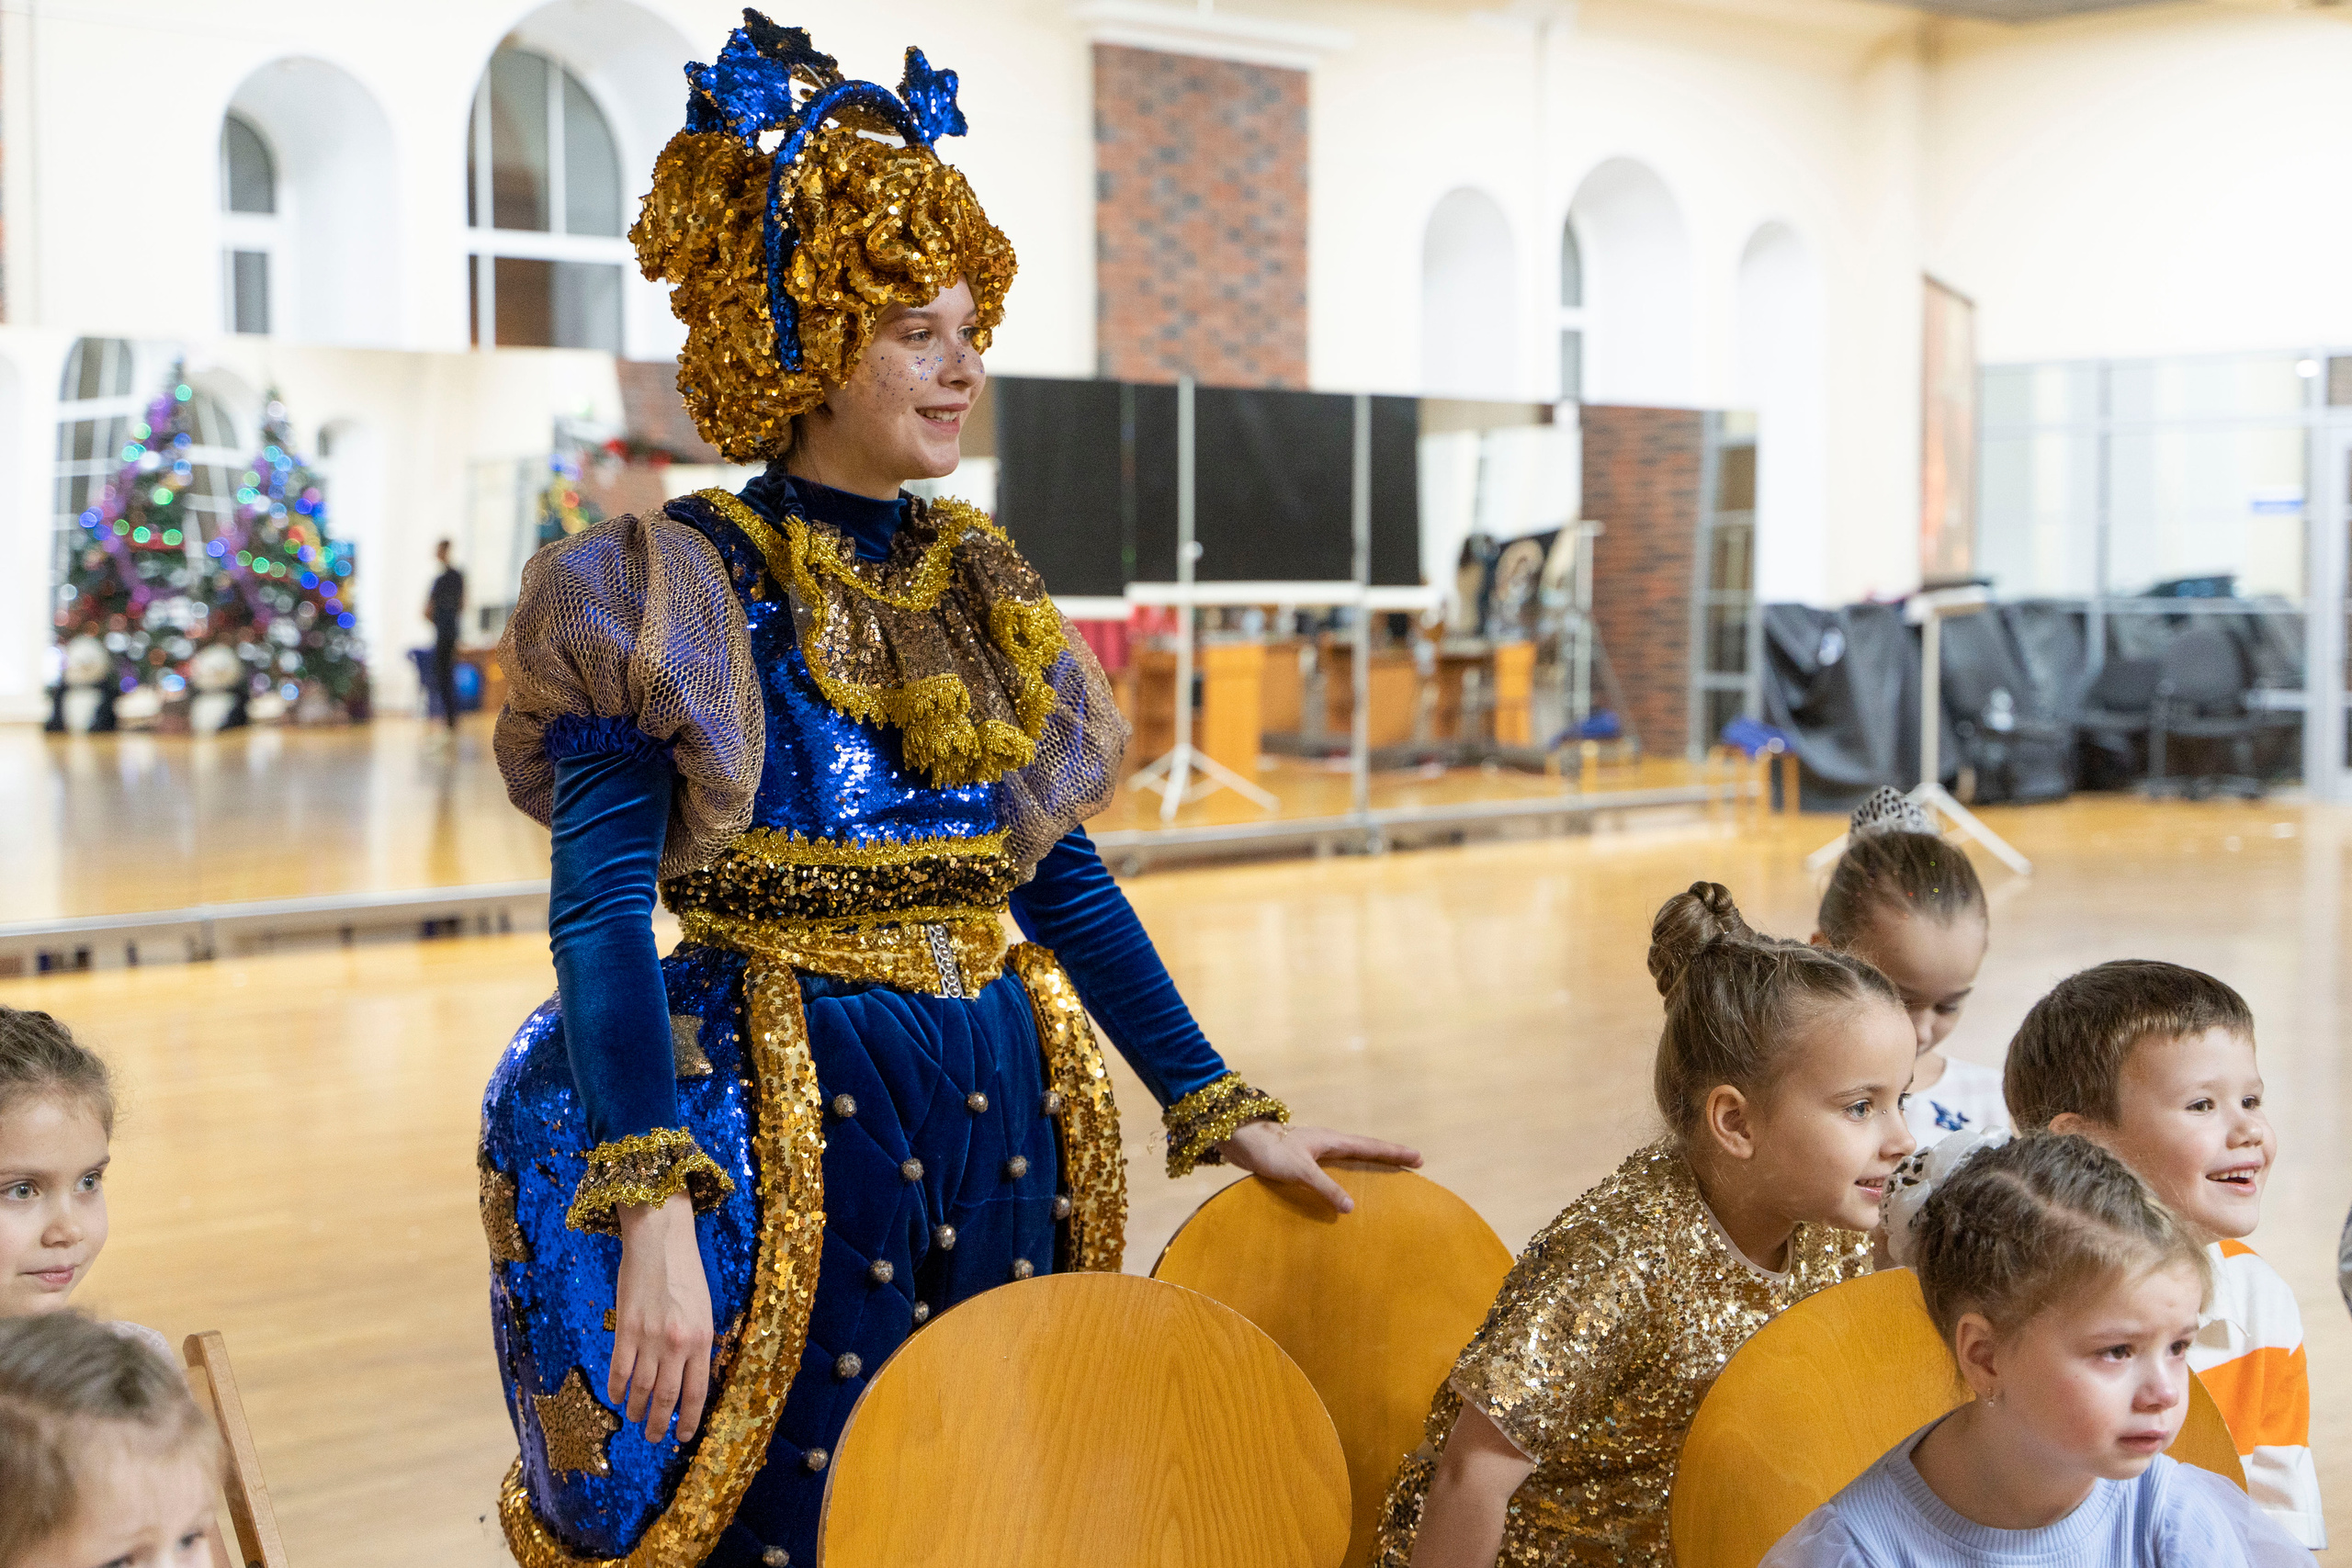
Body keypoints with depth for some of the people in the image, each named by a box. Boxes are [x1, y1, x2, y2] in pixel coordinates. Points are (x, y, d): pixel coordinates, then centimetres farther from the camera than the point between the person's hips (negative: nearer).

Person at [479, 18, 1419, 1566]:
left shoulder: (982, 583, 10)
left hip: (1001, 1116, 6)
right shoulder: (679, 591, -9)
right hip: (785, 1128, -6)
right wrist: (651, 1210, -28)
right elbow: (600, 912, -17)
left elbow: (1064, 876, 13)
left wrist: (1224, 1111, 11)